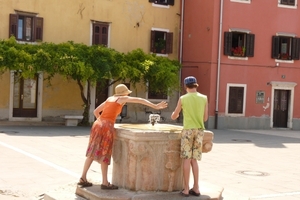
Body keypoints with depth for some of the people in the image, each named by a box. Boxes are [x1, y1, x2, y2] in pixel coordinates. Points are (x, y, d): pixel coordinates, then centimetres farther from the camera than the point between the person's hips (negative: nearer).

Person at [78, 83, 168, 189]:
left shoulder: (109, 98, 22)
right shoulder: (122, 98, 5)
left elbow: (96, 111, 26)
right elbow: (140, 100, 0)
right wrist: (155, 106, -1)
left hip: (97, 124, 6)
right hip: (107, 126, -6)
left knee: (93, 153, 11)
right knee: (104, 155, -2)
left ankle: (83, 179, 12)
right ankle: (105, 183, 3)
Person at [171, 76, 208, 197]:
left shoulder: (183, 99, -1)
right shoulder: (204, 98, 4)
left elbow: (173, 117, 9)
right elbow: (205, 118, 10)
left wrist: (175, 114, 32)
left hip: (188, 130, -3)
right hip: (199, 130, 3)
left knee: (187, 159, 0)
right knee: (194, 160, 11)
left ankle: (186, 189, 0)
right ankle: (196, 188, 10)